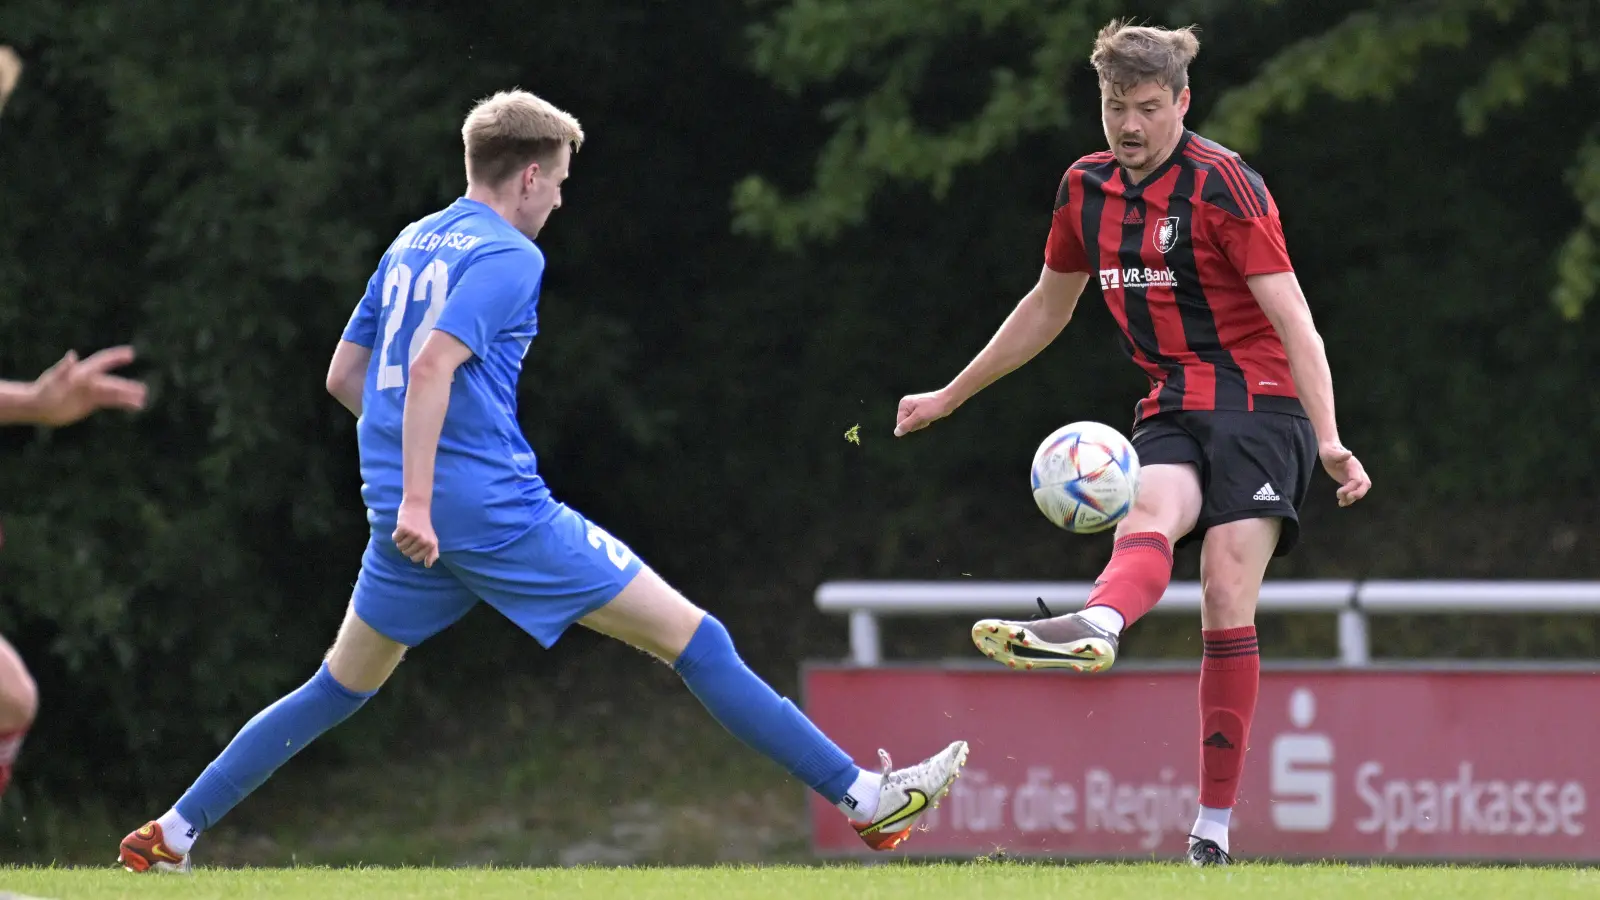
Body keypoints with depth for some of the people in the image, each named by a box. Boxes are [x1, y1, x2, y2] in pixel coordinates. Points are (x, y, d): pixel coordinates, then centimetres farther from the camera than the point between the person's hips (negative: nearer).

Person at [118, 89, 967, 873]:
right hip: (495, 505, -8)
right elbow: (432, 366, -23)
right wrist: (418, 498, -26)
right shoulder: (508, 256, -9)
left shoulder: (412, 244, 16)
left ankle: (170, 833, 16)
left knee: (338, 689, 21)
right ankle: (864, 797, -7)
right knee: (693, 639, -5)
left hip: (414, 518, 8)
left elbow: (343, 374, 21)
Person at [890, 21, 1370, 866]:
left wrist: (1329, 441, -26)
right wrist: (948, 397, 30)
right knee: (1147, 514, -29)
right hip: (1172, 412, 5)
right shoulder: (1086, 189, 9)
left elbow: (1292, 319, -15)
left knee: (1227, 601, -16)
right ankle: (1095, 627, -65)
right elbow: (1047, 307, 25)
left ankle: (1212, 829, -15)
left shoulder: (1223, 185, -10)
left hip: (1259, 405, -5)